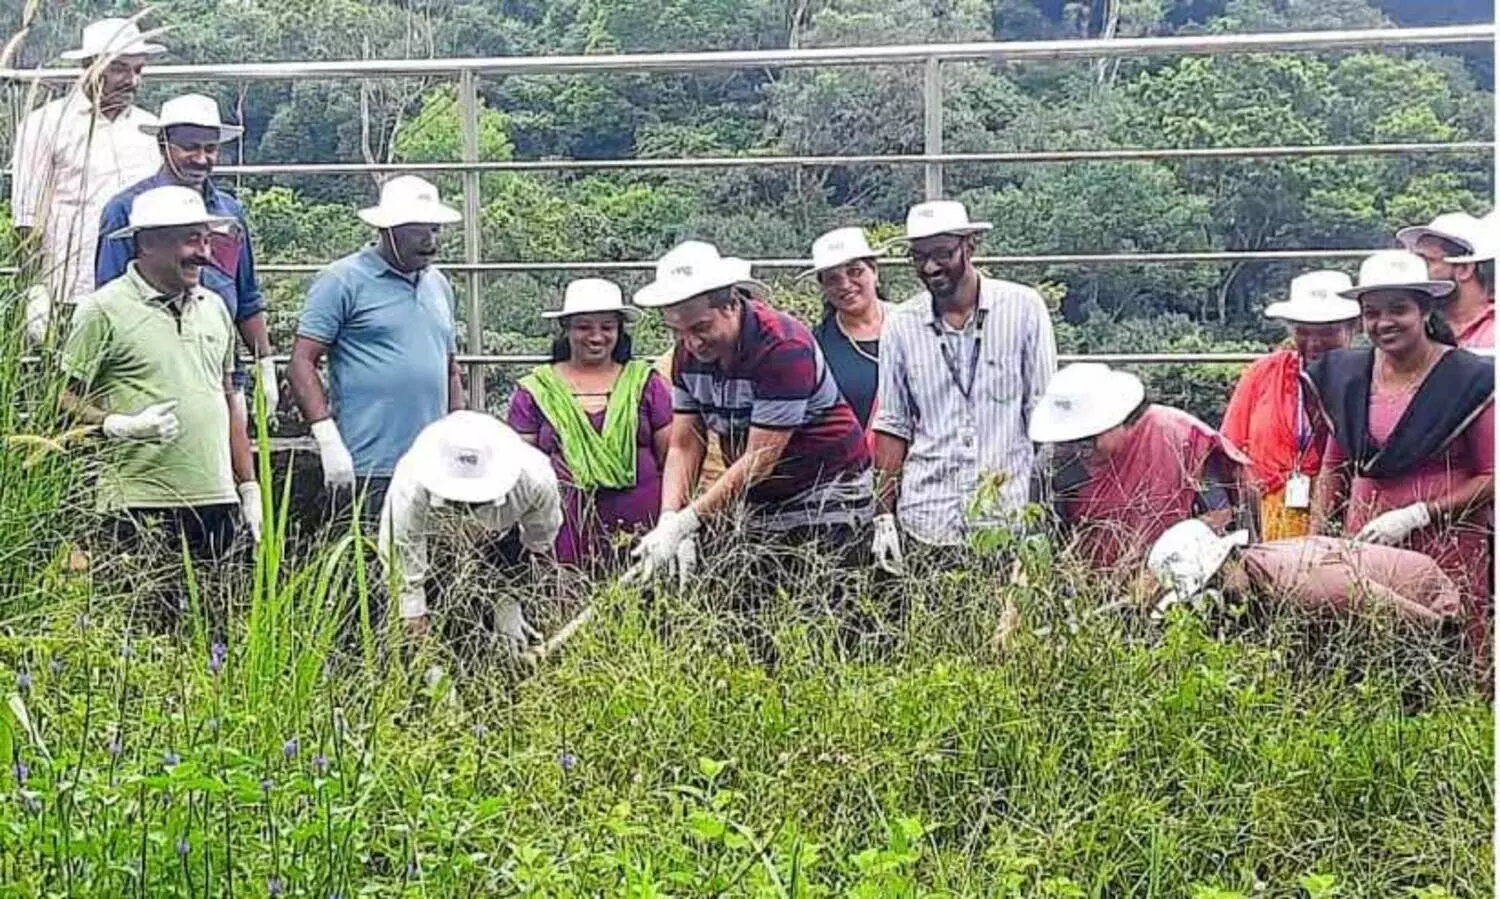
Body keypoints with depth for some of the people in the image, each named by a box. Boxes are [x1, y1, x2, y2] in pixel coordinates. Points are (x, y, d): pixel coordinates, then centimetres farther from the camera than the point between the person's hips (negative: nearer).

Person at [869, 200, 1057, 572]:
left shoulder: (1023, 308, 0)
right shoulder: (901, 325, 6)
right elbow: (892, 426, 10)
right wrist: (884, 518, 5)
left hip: (1010, 514, -2)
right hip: (927, 520, 2)